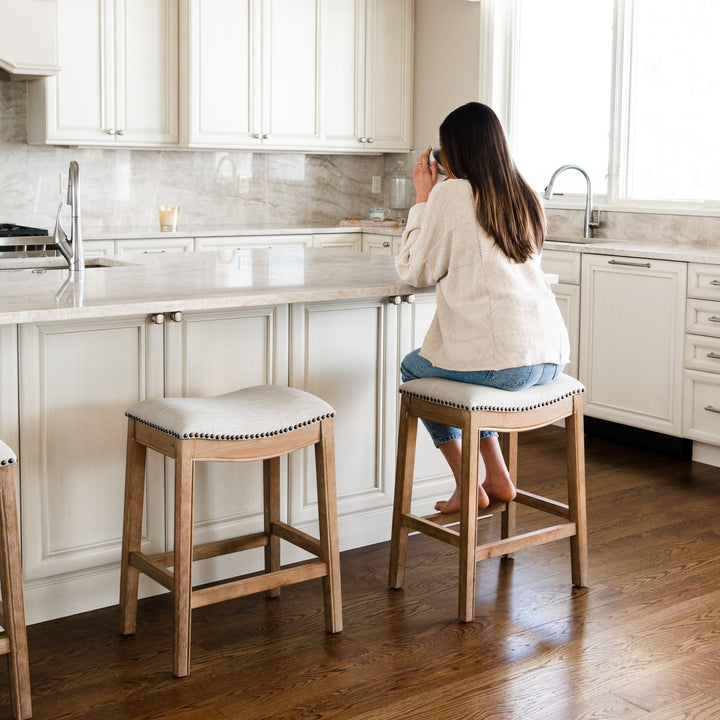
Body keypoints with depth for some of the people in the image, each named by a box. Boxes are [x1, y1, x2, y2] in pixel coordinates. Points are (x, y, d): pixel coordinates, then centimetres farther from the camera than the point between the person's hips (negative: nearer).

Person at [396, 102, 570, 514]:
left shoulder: (451, 193, -5)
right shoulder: (526, 198, 15)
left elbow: (416, 271, 3)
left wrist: (423, 198, 11)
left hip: (501, 363, -7)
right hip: (550, 358, 7)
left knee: (413, 370, 24)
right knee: (473, 359, 36)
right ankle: (498, 478, 29)